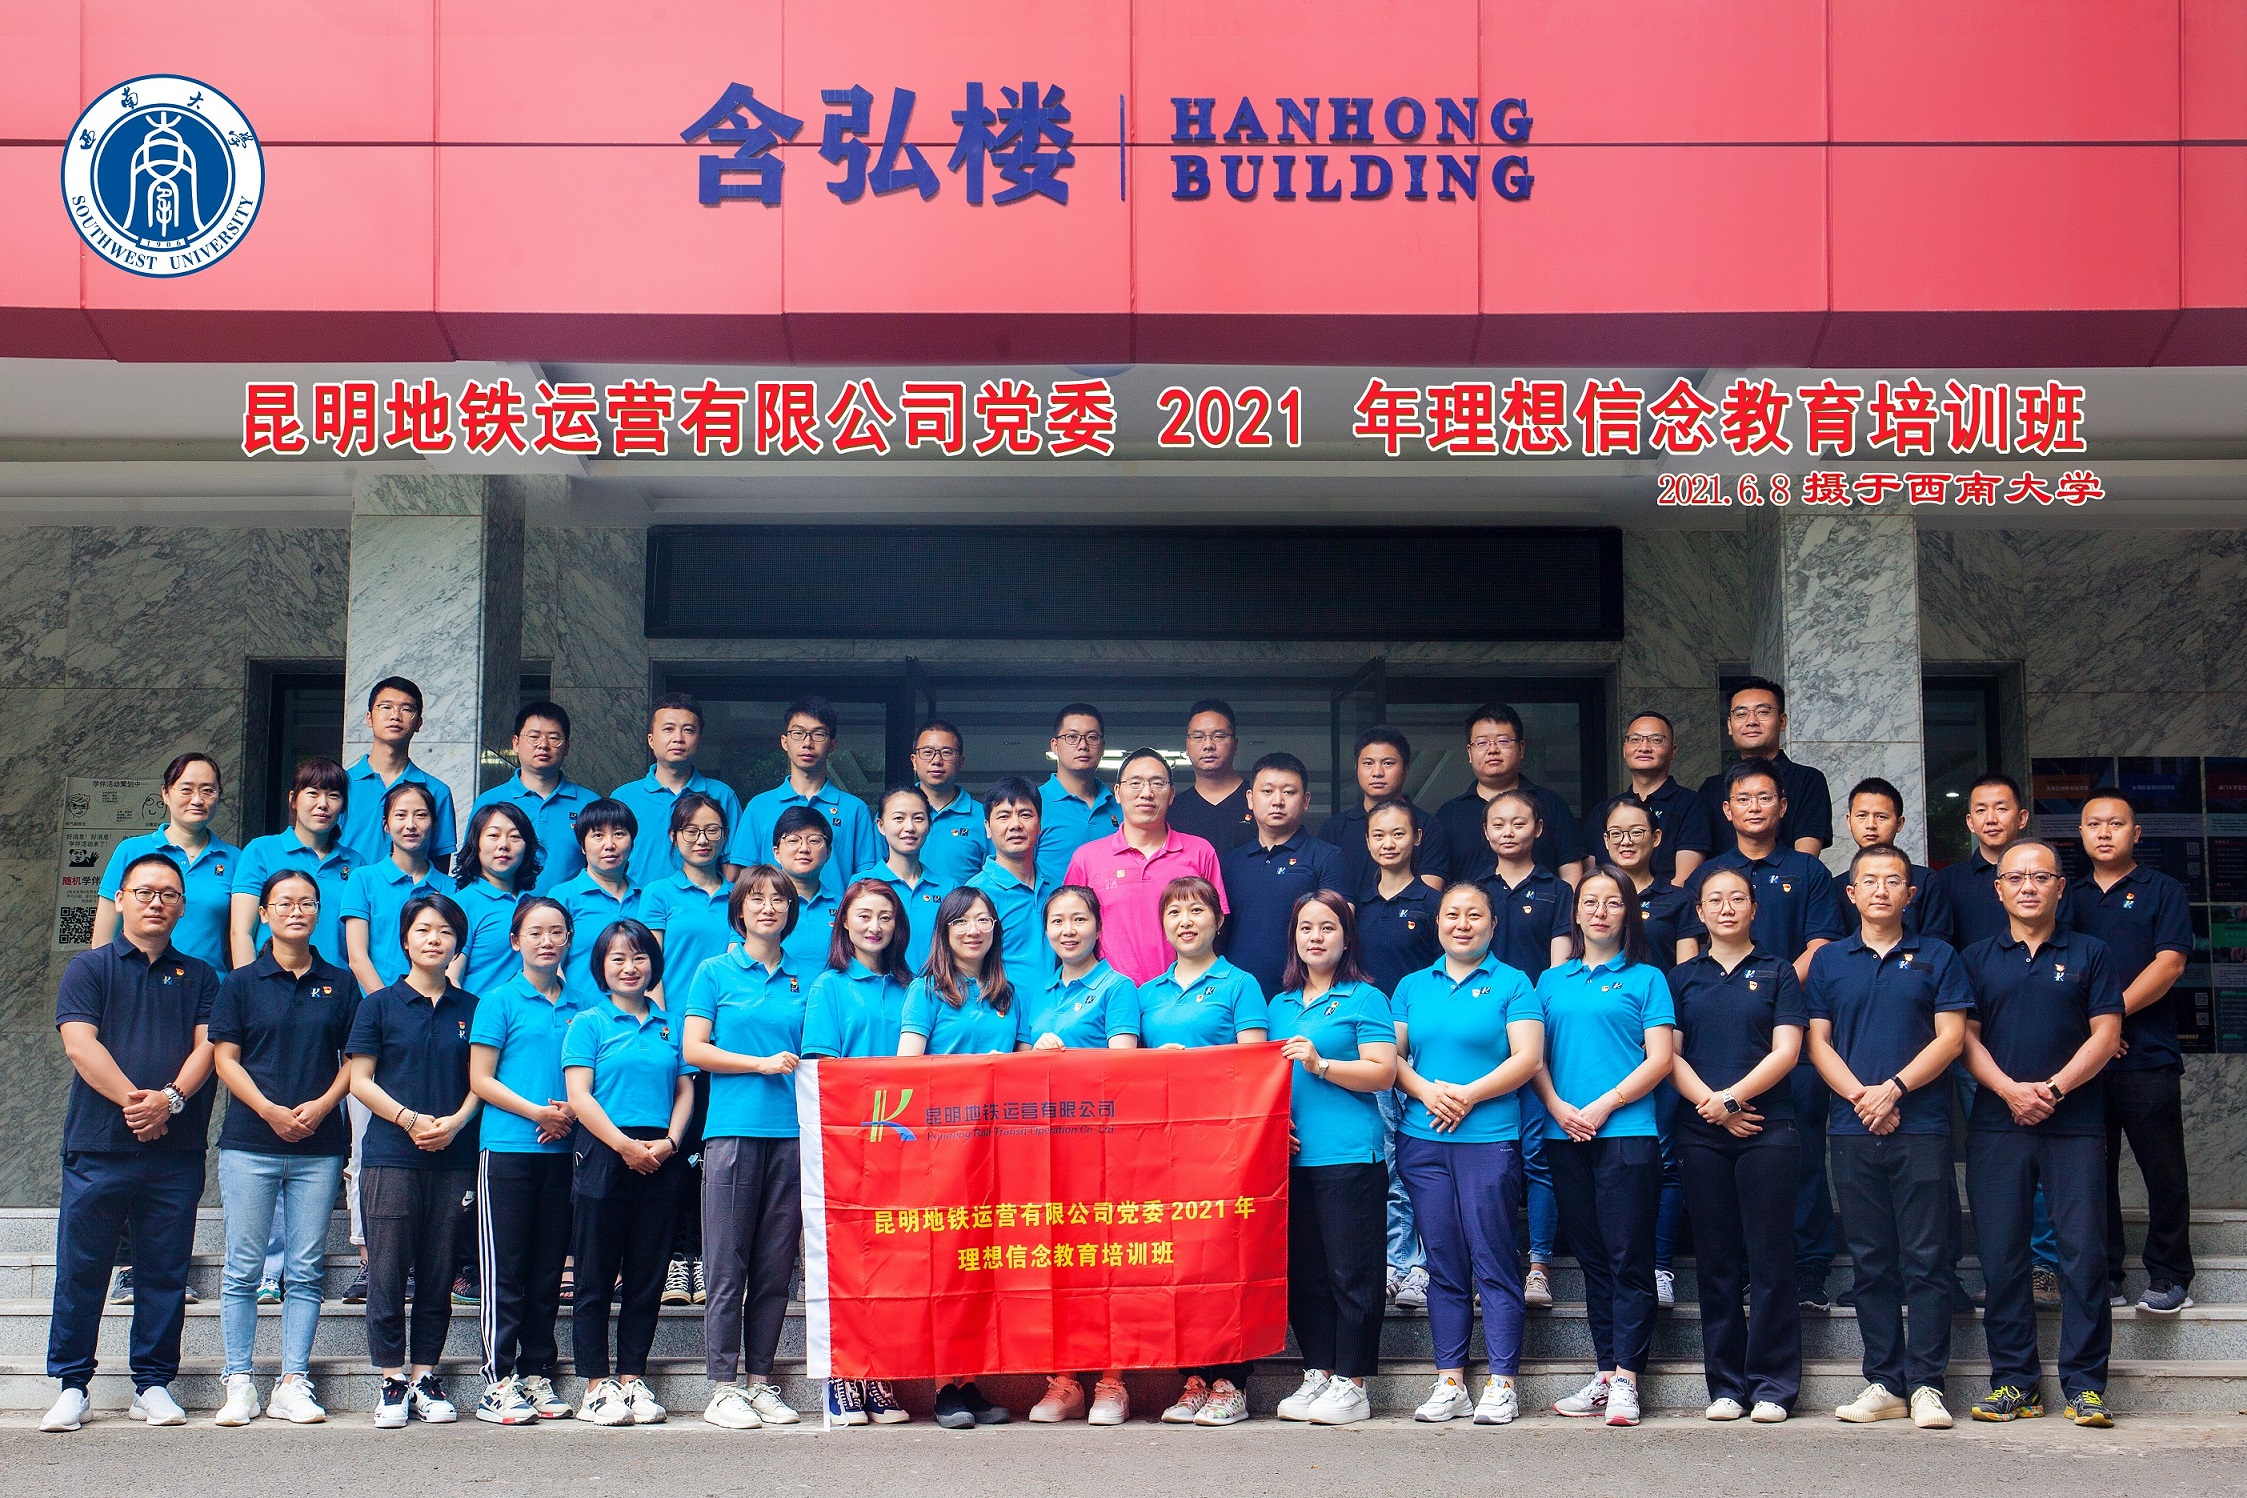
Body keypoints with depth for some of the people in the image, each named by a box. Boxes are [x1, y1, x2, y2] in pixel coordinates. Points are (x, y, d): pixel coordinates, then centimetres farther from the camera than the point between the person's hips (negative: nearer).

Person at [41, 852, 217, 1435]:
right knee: (81, 1270, 1)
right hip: (98, 1147, -2)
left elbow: (207, 1046, 4)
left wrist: (171, 1097, -14)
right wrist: (132, 1099, -15)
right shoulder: (90, 968, 8)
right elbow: (80, 1044, -4)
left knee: (165, 1272, 4)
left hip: (176, 1152, 2)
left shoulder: (198, 976, 16)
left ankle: (154, 1382, 12)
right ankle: (71, 1385, 9)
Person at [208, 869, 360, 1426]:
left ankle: (293, 1385, 5)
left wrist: (322, 1105, -8)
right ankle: (239, 1384, 5)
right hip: (250, 1144, -1)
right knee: (243, 1270, -1)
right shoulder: (241, 983, 7)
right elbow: (225, 1058, 2)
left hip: (319, 1147, 1)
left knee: (306, 1271, 1)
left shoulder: (339, 984, 11)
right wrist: (271, 1110, -11)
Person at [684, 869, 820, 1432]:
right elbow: (694, 1050, 0)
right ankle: (721, 1387, 0)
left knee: (776, 1267, 5)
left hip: (792, 1133, 3)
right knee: (728, 1266, -4)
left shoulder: (801, 983, 16)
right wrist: (762, 1063, -8)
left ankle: (761, 1380, 12)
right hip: (733, 1128, -3)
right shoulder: (715, 973, 8)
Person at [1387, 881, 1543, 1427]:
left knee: (1493, 1258, -5)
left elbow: (1527, 1058, -6)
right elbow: (1390, 1055, 10)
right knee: (1443, 1261, 6)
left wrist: (1467, 1095, -13)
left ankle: (1502, 1383, -1)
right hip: (1422, 1140, 4)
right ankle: (1449, 1382, 10)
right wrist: (1426, 1091, -8)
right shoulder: (1412, 986, 16)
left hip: (1489, 1140, -4)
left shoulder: (1511, 985, 4)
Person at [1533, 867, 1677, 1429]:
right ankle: (1605, 1372, 12)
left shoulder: (1645, 978, 5)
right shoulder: (1552, 981, 15)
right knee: (1592, 1256, 8)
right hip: (1565, 1135, 4)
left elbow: (1660, 1057, -3)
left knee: (1628, 1257, -5)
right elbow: (1535, 1056, 12)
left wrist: (1603, 1106, -11)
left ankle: (1626, 1378, -5)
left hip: (1627, 1131, -4)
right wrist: (1558, 1107, -6)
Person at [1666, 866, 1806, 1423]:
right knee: (1716, 1262, 4)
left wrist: (1732, 1096, -12)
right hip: (1700, 1135, 2)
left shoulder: (1776, 971, 9)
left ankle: (1773, 1386, 1)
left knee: (1770, 1261, -3)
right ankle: (1726, 1386, 9)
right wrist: (1710, 1104, -9)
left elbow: (1785, 1050, -1)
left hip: (1767, 1130, -2)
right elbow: (1669, 1054, 6)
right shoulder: (1682, 978, 14)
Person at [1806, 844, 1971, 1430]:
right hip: (1853, 1132, 2)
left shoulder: (1936, 957, 7)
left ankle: (1926, 1385, -1)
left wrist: (1894, 1088, -11)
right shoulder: (1829, 961, 13)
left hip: (1922, 1126, -2)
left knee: (1926, 1261, -4)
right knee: (1872, 1264, 5)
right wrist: (1862, 1097, -7)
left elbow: (1950, 1037, 0)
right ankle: (1884, 1383, 10)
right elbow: (1818, 1041, 7)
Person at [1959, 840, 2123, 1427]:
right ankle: (2014, 1381, 7)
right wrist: (2011, 1090, -10)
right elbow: (1967, 1037, 6)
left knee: (2084, 1252, -5)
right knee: (2002, 1257, 0)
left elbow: (2106, 1034, 3)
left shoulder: (2088, 954, 10)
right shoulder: (1977, 958, 13)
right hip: (1997, 1127, 1)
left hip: (2075, 1124, -1)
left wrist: (2053, 1088, -10)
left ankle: (2084, 1384, 0)